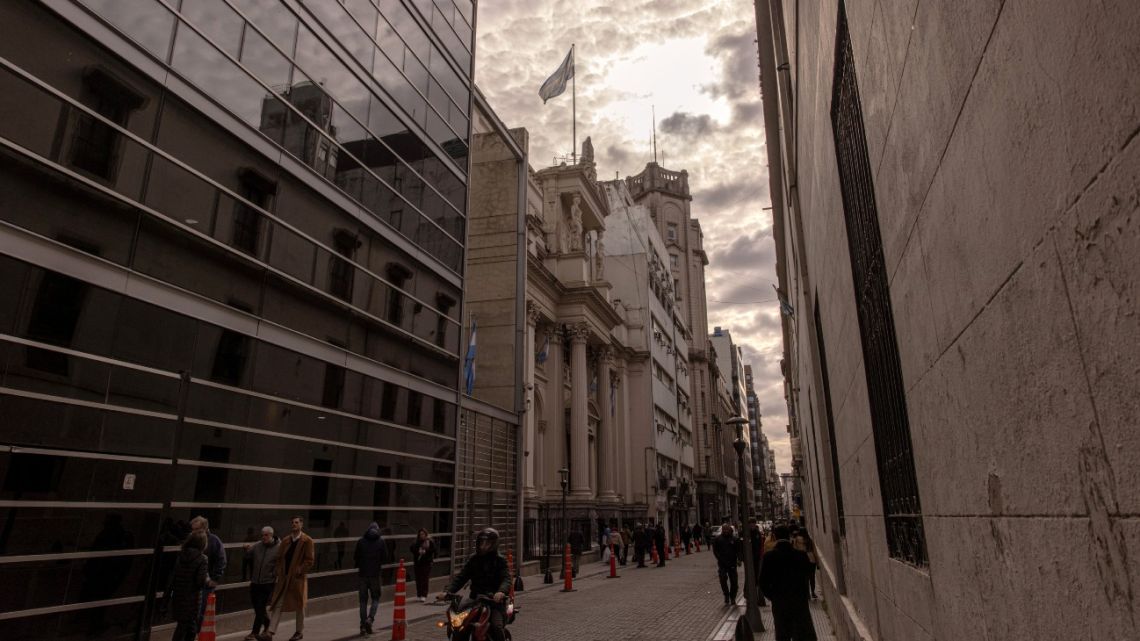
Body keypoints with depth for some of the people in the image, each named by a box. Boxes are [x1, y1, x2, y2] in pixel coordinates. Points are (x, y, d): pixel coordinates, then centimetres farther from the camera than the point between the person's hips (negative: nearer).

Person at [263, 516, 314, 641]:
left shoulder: (307, 541, -7)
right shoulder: (285, 541, 10)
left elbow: (310, 560, -9)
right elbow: (280, 557, 15)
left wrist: (299, 571, -17)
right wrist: (278, 570, -1)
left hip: (298, 579, -4)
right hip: (284, 578, 4)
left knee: (299, 606, 9)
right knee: (277, 605, -2)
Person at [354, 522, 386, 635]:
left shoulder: (361, 541, -3)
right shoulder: (381, 541, -4)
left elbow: (356, 557, 0)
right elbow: (385, 556, 1)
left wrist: (357, 565, 21)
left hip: (362, 574, 1)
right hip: (375, 574, -1)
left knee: (363, 600, 9)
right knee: (375, 598, 13)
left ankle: (363, 625, 8)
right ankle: (370, 618, -9)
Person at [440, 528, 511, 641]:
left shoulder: (499, 561, -1)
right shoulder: (474, 559, 11)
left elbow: (506, 579, -14)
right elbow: (461, 577, 4)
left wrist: (501, 591, -37)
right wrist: (448, 591, -14)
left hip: (494, 599, -4)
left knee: (497, 626, -27)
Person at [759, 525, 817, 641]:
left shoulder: (768, 557, -11)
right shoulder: (801, 555, -11)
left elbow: (763, 583, -8)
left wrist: (773, 597, 7)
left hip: (778, 604, 1)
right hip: (800, 602, -1)